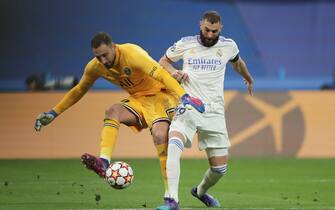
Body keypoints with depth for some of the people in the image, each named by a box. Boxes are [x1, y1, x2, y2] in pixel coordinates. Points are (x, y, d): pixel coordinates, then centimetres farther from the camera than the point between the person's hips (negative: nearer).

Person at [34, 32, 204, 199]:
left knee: (160, 135, -27)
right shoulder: (95, 67, -6)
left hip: (158, 95, -6)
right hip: (138, 100, 6)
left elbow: (161, 74, -36)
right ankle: (104, 163, -39)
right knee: (112, 112, -23)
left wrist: (183, 97, -48)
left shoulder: (132, 54, -27)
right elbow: (78, 91, 10)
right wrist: (54, 113, 8)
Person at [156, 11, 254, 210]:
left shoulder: (228, 46, 5)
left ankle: (201, 191, 37)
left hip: (214, 112, 2)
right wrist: (174, 72, -4)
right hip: (187, 108, -2)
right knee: (173, 146, -31)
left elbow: (238, 62, 28)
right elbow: (164, 61, 17)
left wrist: (249, 80, 47)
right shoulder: (185, 44, 1)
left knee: (220, 167, 3)